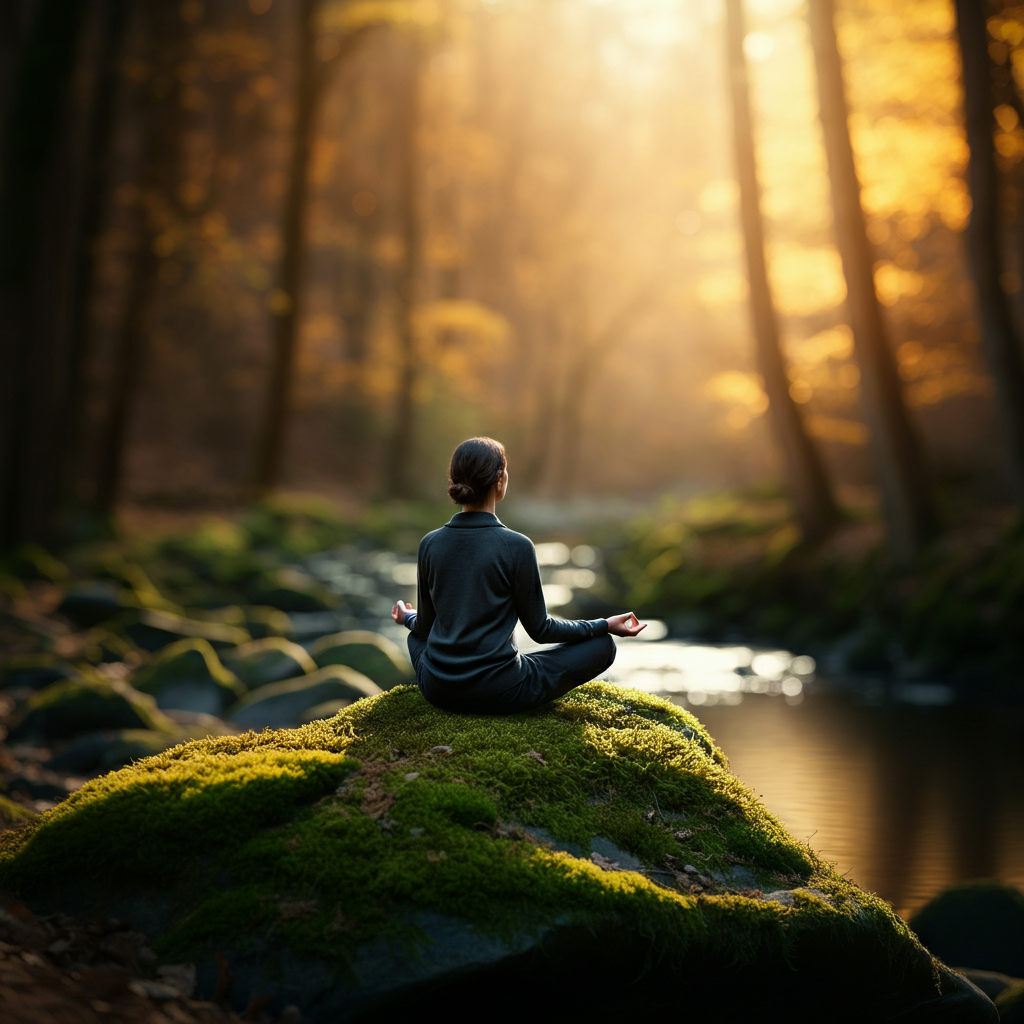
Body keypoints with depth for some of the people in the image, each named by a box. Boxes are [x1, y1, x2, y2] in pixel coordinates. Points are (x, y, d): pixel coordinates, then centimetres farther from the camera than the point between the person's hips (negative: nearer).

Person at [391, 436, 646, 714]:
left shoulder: (430, 544, -4)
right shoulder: (516, 546, -17)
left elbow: (424, 625, 7)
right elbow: (539, 629, -7)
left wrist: (409, 619, 31)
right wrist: (605, 625, 6)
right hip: (499, 695, -3)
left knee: (417, 635, 37)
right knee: (603, 645, 7)